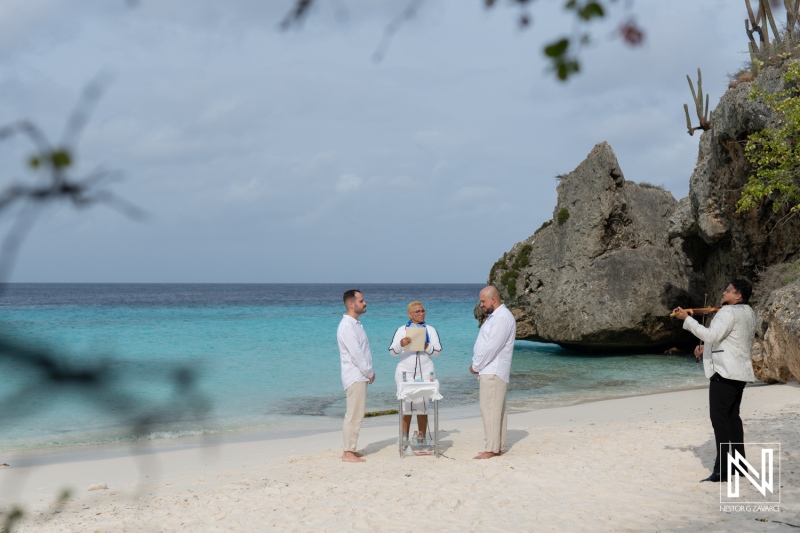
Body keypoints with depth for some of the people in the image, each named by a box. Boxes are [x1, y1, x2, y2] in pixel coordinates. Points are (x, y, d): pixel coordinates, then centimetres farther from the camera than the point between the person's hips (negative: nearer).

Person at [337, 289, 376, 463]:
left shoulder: (355, 324, 14)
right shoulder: (347, 326, -18)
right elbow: (356, 354, -20)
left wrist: (369, 371, 8)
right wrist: (369, 372, -12)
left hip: (360, 376, 10)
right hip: (355, 376, -10)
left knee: (354, 414, 13)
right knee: (354, 415, -7)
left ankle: (350, 449, 19)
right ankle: (348, 453, -3)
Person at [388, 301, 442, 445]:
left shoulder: (430, 330, 12)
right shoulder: (401, 330, 8)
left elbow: (438, 350, 3)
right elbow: (392, 352, 0)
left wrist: (426, 346, -15)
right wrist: (401, 343, -20)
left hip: (425, 372, 1)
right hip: (405, 372, -1)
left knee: (423, 407, 0)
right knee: (405, 407, -3)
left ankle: (422, 439, 6)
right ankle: (404, 440, 2)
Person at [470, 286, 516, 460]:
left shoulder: (502, 318, -17)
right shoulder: (494, 316, 17)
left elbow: (491, 347, -21)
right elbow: (484, 343, 19)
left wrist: (476, 366, -11)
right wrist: (477, 364, 7)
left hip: (493, 372, -10)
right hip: (490, 371, 10)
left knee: (490, 409, -10)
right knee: (496, 409, 12)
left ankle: (491, 450, -9)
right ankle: (498, 447, 16)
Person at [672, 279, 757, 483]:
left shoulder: (729, 312, -15)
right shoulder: (748, 313, 17)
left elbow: (711, 335, -26)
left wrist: (686, 318, -21)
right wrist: (707, 347, 17)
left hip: (725, 372, -10)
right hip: (739, 373, 10)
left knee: (719, 417, -11)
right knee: (732, 416, 17)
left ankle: (722, 469, -14)